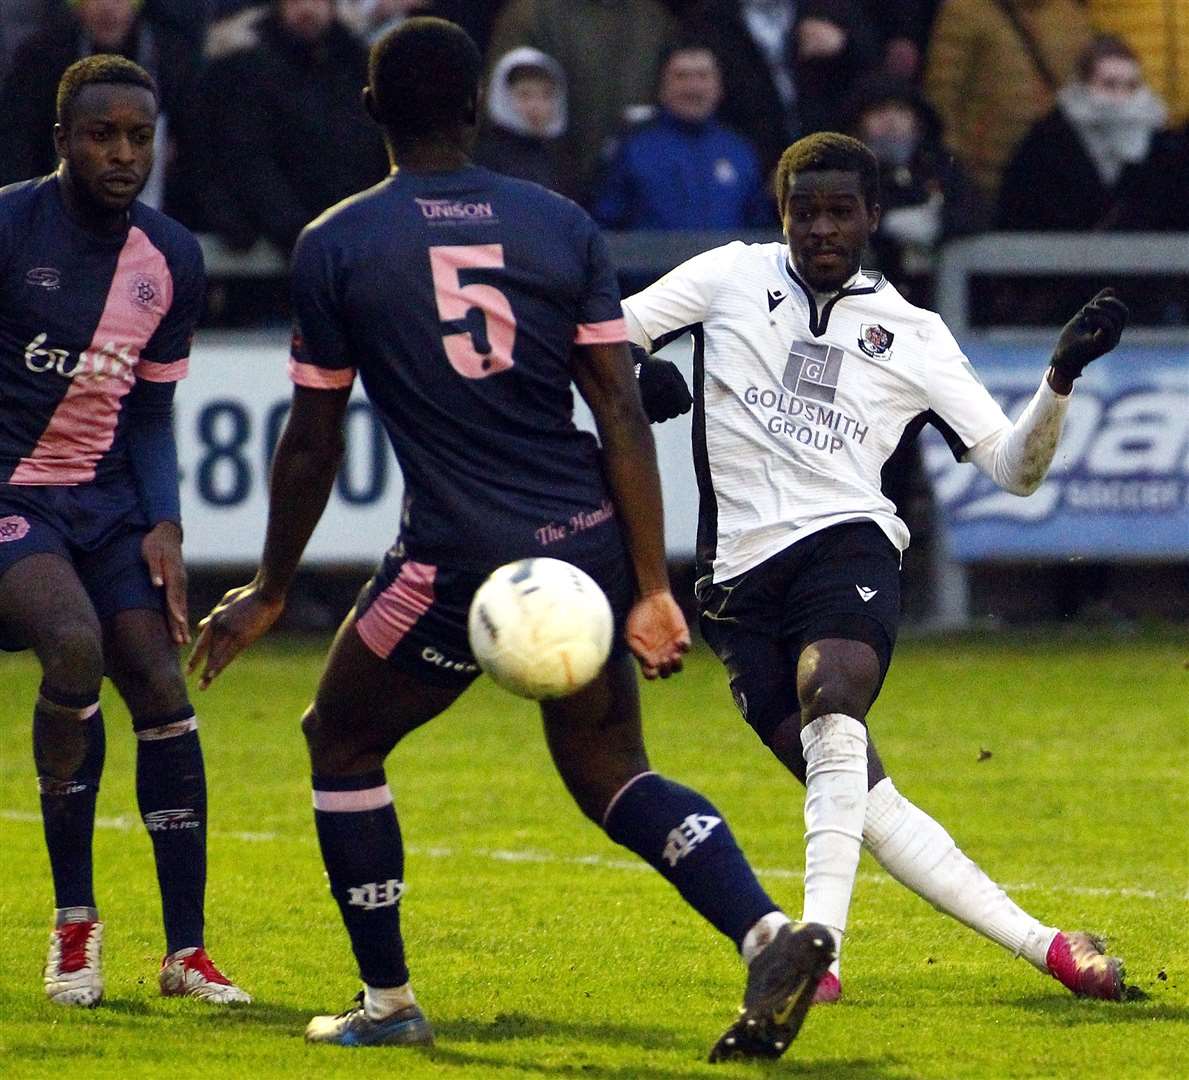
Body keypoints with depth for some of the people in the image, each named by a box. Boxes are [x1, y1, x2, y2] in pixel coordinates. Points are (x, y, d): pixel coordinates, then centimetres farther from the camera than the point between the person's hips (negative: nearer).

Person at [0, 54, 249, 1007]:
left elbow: (149, 411, 13)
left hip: (105, 498, 5)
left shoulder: (171, 260, 7)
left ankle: (187, 949, 3)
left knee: (162, 691, -6)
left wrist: (163, 526, 0)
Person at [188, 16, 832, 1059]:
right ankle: (770, 932, -6)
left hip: (457, 560, -4)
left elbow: (313, 441, 3)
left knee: (341, 740, 19)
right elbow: (621, 409, 1)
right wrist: (651, 587, 3)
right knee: (611, 772, 16)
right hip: (588, 542, 4)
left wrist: (270, 592, 16)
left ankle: (388, 1002, 21)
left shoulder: (334, 245, -2)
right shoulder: (562, 223, 5)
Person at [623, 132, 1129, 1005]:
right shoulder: (733, 276, 12)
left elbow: (1012, 468, 11)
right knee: (859, 797, -9)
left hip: (846, 541, -1)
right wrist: (630, 376, -8)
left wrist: (1062, 378, -5)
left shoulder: (913, 336, 12)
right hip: (741, 574, 1)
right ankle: (1043, 944, -3)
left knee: (831, 696, -34)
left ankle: (819, 943, -40)